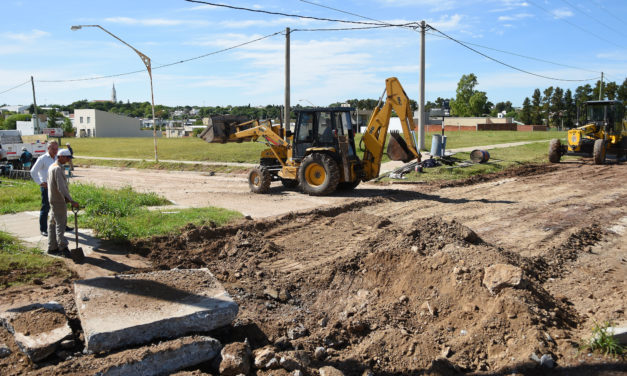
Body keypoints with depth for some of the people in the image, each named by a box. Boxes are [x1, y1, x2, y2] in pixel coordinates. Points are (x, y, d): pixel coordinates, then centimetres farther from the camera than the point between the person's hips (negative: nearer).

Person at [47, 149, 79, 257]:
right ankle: (63, 247, -8)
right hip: (59, 201, -10)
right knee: (60, 224, -8)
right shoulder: (58, 169, -18)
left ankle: (52, 247, 16)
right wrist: (71, 200, -32)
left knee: (53, 223, 11)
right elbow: (61, 187, -27)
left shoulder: (52, 167, 14)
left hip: (53, 200, 10)